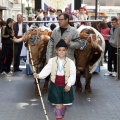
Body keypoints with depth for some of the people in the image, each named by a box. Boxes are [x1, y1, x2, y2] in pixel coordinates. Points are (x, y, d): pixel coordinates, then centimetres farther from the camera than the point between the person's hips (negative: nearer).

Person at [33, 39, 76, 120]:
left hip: (65, 85, 0)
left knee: (64, 104, 13)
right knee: (58, 104, 3)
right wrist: (39, 75, -24)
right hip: (55, 85, 0)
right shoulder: (52, 61, -5)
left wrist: (69, 84, -18)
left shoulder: (70, 62, -8)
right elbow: (46, 70, -9)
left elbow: (73, 75, -9)